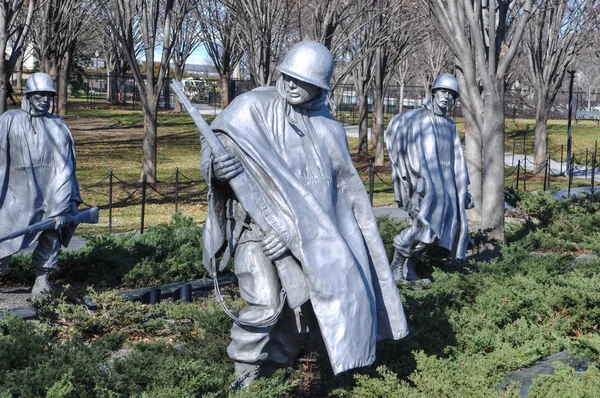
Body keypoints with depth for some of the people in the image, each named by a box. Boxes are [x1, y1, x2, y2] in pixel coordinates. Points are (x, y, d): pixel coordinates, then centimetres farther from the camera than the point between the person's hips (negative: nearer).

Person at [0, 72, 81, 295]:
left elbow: (64, 169, 3)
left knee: (51, 239, 5)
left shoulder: (58, 127, 3)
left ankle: (42, 281, 17)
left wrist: (61, 208, -2)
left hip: (49, 197, 2)